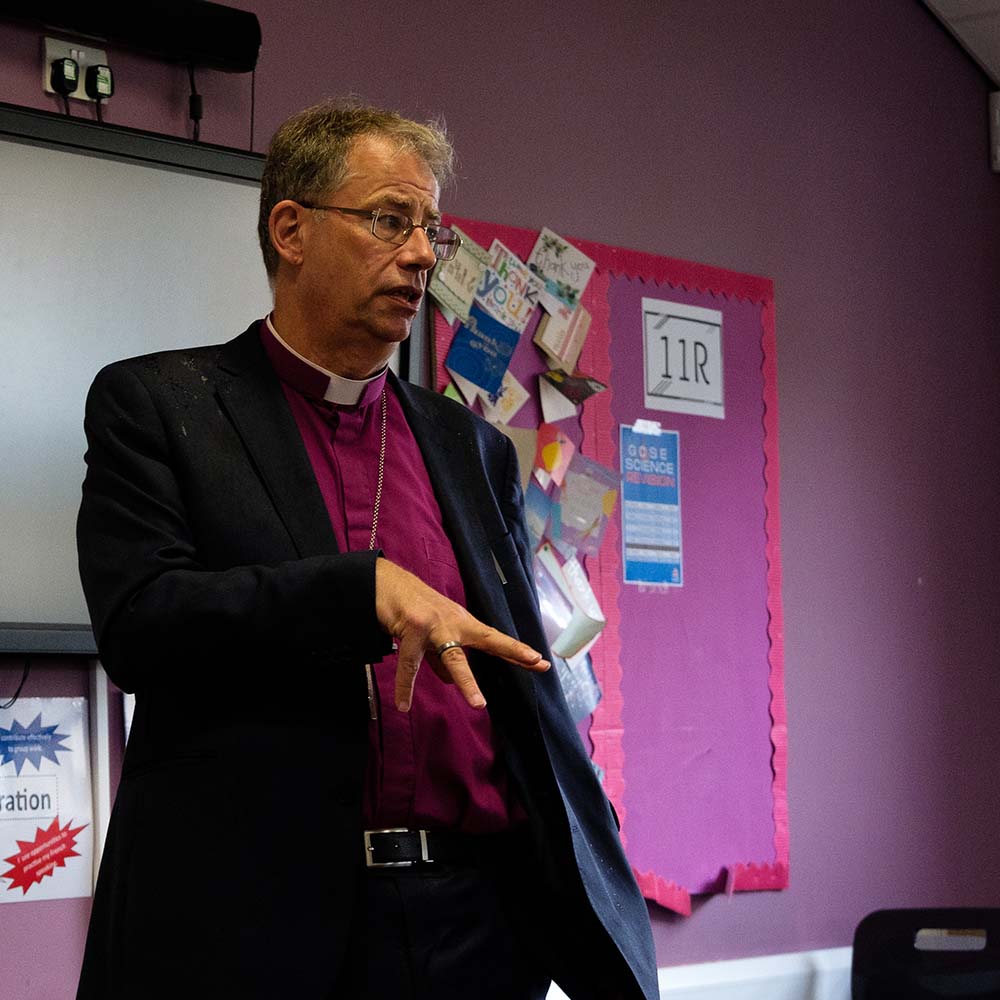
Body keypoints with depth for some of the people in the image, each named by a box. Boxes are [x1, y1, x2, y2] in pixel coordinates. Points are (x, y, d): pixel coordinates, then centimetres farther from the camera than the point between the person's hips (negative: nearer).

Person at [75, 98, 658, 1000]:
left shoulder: (472, 447, 15)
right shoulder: (154, 405, 3)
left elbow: (527, 688, 15)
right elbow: (135, 621, -11)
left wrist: (601, 920, 6)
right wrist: (365, 588, -20)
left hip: (477, 916, 4)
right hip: (255, 921, -4)